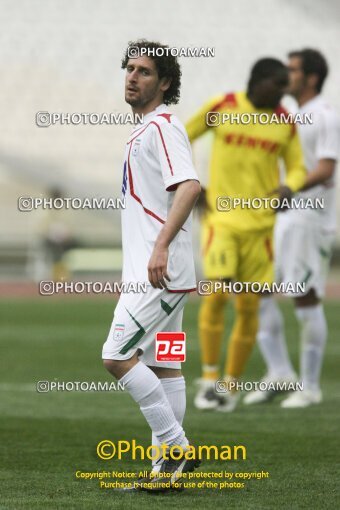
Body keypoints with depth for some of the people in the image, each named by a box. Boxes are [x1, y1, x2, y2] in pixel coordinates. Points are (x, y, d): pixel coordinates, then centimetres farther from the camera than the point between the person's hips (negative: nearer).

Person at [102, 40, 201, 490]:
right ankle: (173, 460, 12)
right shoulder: (146, 129, 19)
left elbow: (189, 187, -25)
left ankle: (175, 447, -8)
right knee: (162, 365, 10)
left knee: (118, 356, -13)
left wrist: (161, 247, -32)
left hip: (162, 271, -10)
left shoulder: (162, 126, -12)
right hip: (155, 271, 10)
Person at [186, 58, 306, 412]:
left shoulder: (284, 122, 3)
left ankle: (231, 384, 15)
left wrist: (289, 187, -13)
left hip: (260, 224, 3)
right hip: (221, 219, -3)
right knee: (216, 295, -17)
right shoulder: (221, 107, -4)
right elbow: (182, 139, 9)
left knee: (248, 307, 3)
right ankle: (209, 378, -4)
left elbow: (297, 167, 11)